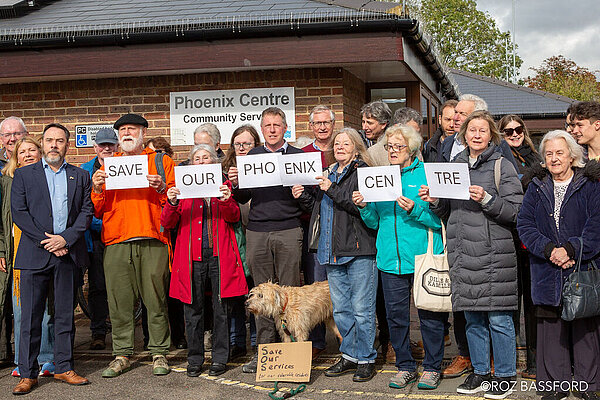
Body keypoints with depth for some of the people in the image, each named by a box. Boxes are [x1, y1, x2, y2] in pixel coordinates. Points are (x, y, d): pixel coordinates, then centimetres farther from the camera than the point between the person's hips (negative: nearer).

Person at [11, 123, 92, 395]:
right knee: (30, 316, -1)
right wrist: (46, 241, -10)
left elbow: (87, 211, 5)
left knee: (66, 314, 7)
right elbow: (19, 212, -1)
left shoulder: (80, 176, 13)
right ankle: (28, 374, 5)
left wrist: (65, 238, -9)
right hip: (35, 254, -2)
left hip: (69, 253, 2)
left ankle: (64, 367, 16)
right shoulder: (24, 174, 9)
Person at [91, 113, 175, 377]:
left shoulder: (161, 162, 12)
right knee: (119, 302, 2)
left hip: (152, 240, -2)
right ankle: (122, 355, 11)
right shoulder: (108, 165, 18)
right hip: (116, 242, 2)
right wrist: (97, 189, -3)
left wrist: (161, 188, -11)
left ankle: (159, 353, 8)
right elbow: (98, 211, 14)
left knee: (156, 299, -1)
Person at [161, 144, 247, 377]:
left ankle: (220, 358, 11)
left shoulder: (223, 185, 12)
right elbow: (167, 223, 5)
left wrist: (226, 201, -19)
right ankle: (194, 359, 14)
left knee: (220, 308, 1)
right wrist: (172, 203, -14)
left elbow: (234, 217, 1)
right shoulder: (183, 188, 12)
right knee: (193, 309, 3)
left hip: (219, 255, 0)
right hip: (191, 256, 1)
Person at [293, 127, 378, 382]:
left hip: (358, 250, -7)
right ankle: (350, 355, 25)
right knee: (340, 308, 13)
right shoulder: (328, 174, 18)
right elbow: (319, 209, 23)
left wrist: (333, 190, -19)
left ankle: (365, 359, 10)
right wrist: (303, 197, 6)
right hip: (332, 252, 8)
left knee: (361, 308, -1)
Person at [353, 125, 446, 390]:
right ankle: (405, 366, 23)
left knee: (430, 316, 3)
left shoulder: (427, 174, -2)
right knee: (396, 315, 9)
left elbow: (440, 219, -8)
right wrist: (365, 208, -3)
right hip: (391, 259, 5)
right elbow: (375, 223, 15)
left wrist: (415, 210, -22)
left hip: (423, 257, -4)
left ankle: (432, 367, 17)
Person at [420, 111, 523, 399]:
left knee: (499, 318, -1)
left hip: (494, 254, -5)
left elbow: (516, 212, -8)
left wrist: (487, 199, -20)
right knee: (472, 318, 13)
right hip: (462, 253, 5)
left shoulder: (502, 167, -1)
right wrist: (435, 202, 2)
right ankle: (479, 371, 25)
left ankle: (505, 376, 12)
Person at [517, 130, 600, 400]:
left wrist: (571, 249, -18)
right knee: (551, 329, 6)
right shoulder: (536, 187, 11)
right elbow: (524, 224, 2)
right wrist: (549, 250, -12)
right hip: (547, 274, 2)